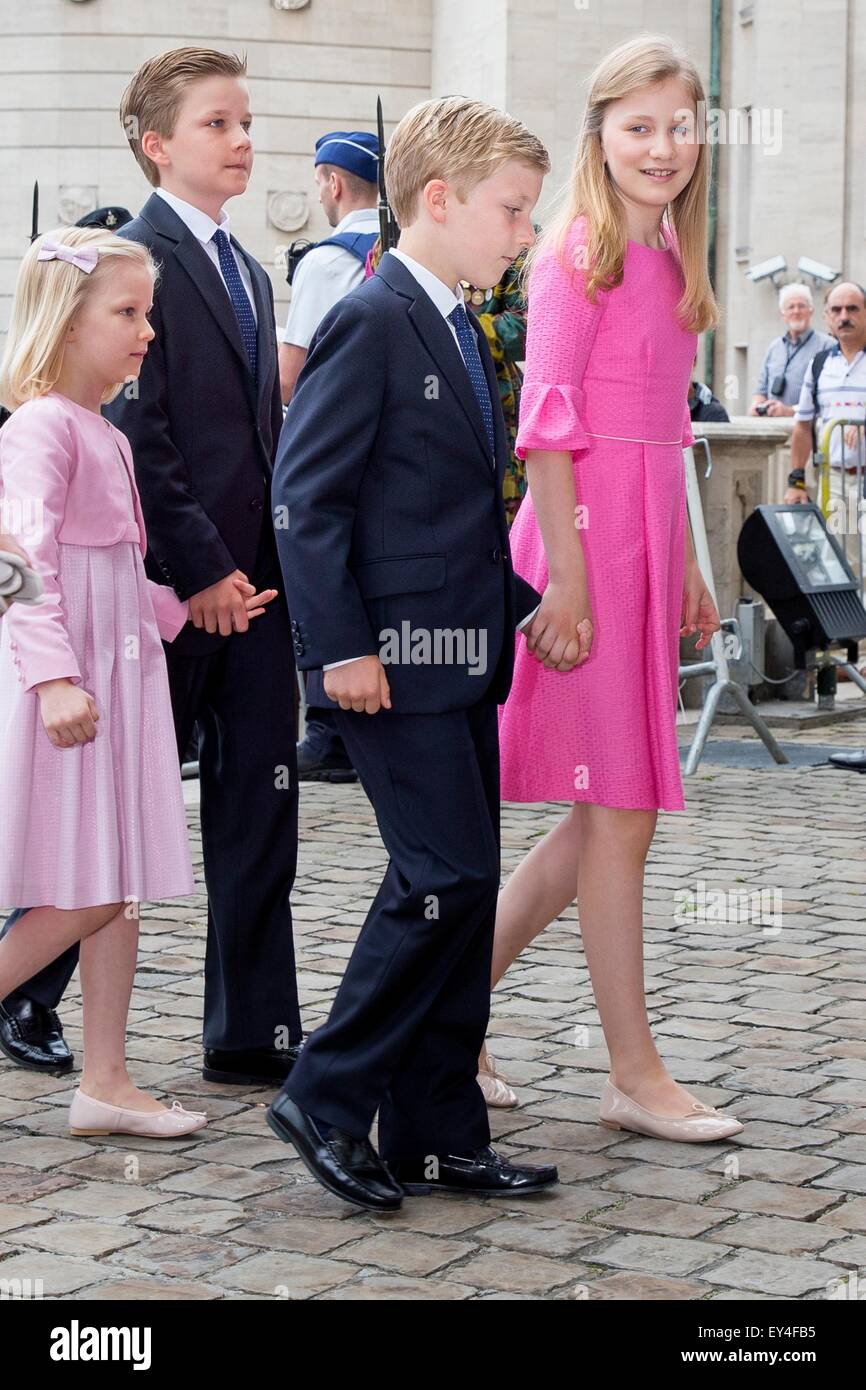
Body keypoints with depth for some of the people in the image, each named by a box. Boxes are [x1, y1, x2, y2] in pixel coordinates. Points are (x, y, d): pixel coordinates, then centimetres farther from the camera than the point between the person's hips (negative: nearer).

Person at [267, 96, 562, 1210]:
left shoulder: (461, 335, 17)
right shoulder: (370, 323, -11)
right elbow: (307, 493, -16)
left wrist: (520, 602, 14)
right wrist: (342, 646, -19)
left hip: (462, 658, 9)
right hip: (394, 658, -9)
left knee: (460, 887, 9)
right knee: (448, 875, -12)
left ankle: (438, 1133, 17)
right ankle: (327, 1098, 2)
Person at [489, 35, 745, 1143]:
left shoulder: (666, 259, 17)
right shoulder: (578, 254, -9)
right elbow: (547, 424, -14)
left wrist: (686, 570, 20)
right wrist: (568, 584, -18)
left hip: (646, 543, 9)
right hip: (584, 538, -9)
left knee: (611, 813, 11)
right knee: (619, 813, -3)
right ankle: (635, 1076, 6)